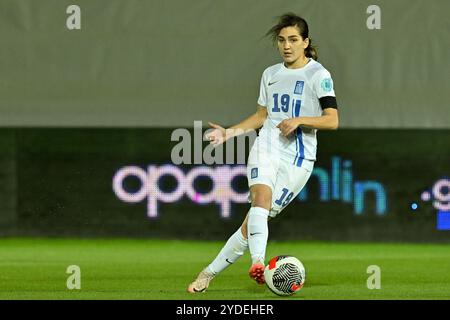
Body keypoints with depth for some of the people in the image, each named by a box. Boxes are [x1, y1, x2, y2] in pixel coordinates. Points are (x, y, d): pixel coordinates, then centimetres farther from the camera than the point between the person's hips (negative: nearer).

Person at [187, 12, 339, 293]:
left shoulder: (318, 75, -3)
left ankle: (210, 273, -1)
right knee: (262, 198, -28)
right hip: (266, 148, 3)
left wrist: (299, 120, -21)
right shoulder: (271, 74, 15)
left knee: (255, 219, -8)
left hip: (298, 157, -3)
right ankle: (258, 262, -46)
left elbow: (332, 121, -9)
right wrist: (231, 132, 14)